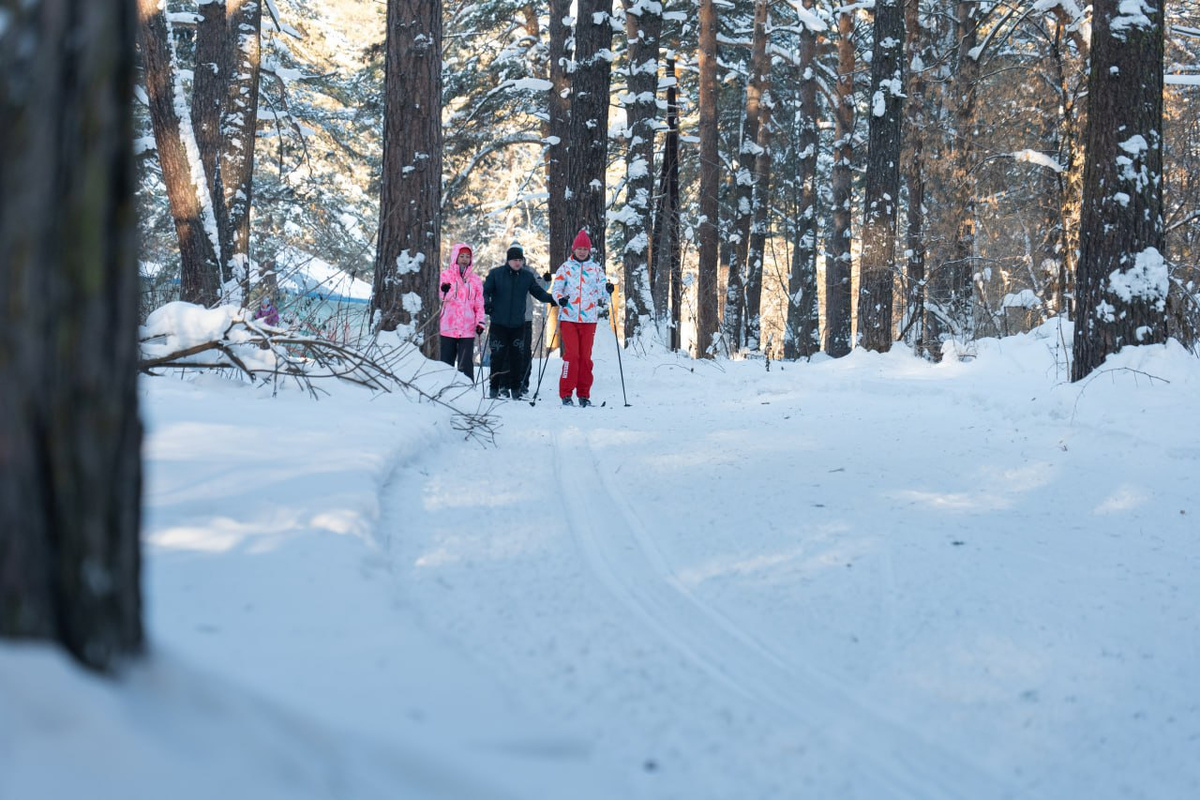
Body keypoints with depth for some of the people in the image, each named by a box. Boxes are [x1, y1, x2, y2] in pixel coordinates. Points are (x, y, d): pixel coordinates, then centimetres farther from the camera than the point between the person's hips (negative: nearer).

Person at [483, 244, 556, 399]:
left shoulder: (527, 276, 6)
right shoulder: (496, 274, -1)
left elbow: (538, 291, 11)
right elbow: (485, 291, 0)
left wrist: (551, 298, -6)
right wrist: (486, 303, -20)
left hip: (519, 323, 2)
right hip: (499, 322, -2)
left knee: (518, 357, 2)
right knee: (498, 356, -1)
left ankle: (516, 388, 11)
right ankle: (495, 387, 8)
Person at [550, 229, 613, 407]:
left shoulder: (596, 269, 11)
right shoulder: (566, 267, 6)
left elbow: (601, 291, 7)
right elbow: (556, 287, 5)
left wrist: (607, 291, -16)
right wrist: (559, 298, -16)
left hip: (589, 319, 2)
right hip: (569, 317, -2)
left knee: (585, 357, 4)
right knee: (571, 355, -10)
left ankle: (584, 395, 11)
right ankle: (566, 394, -5)